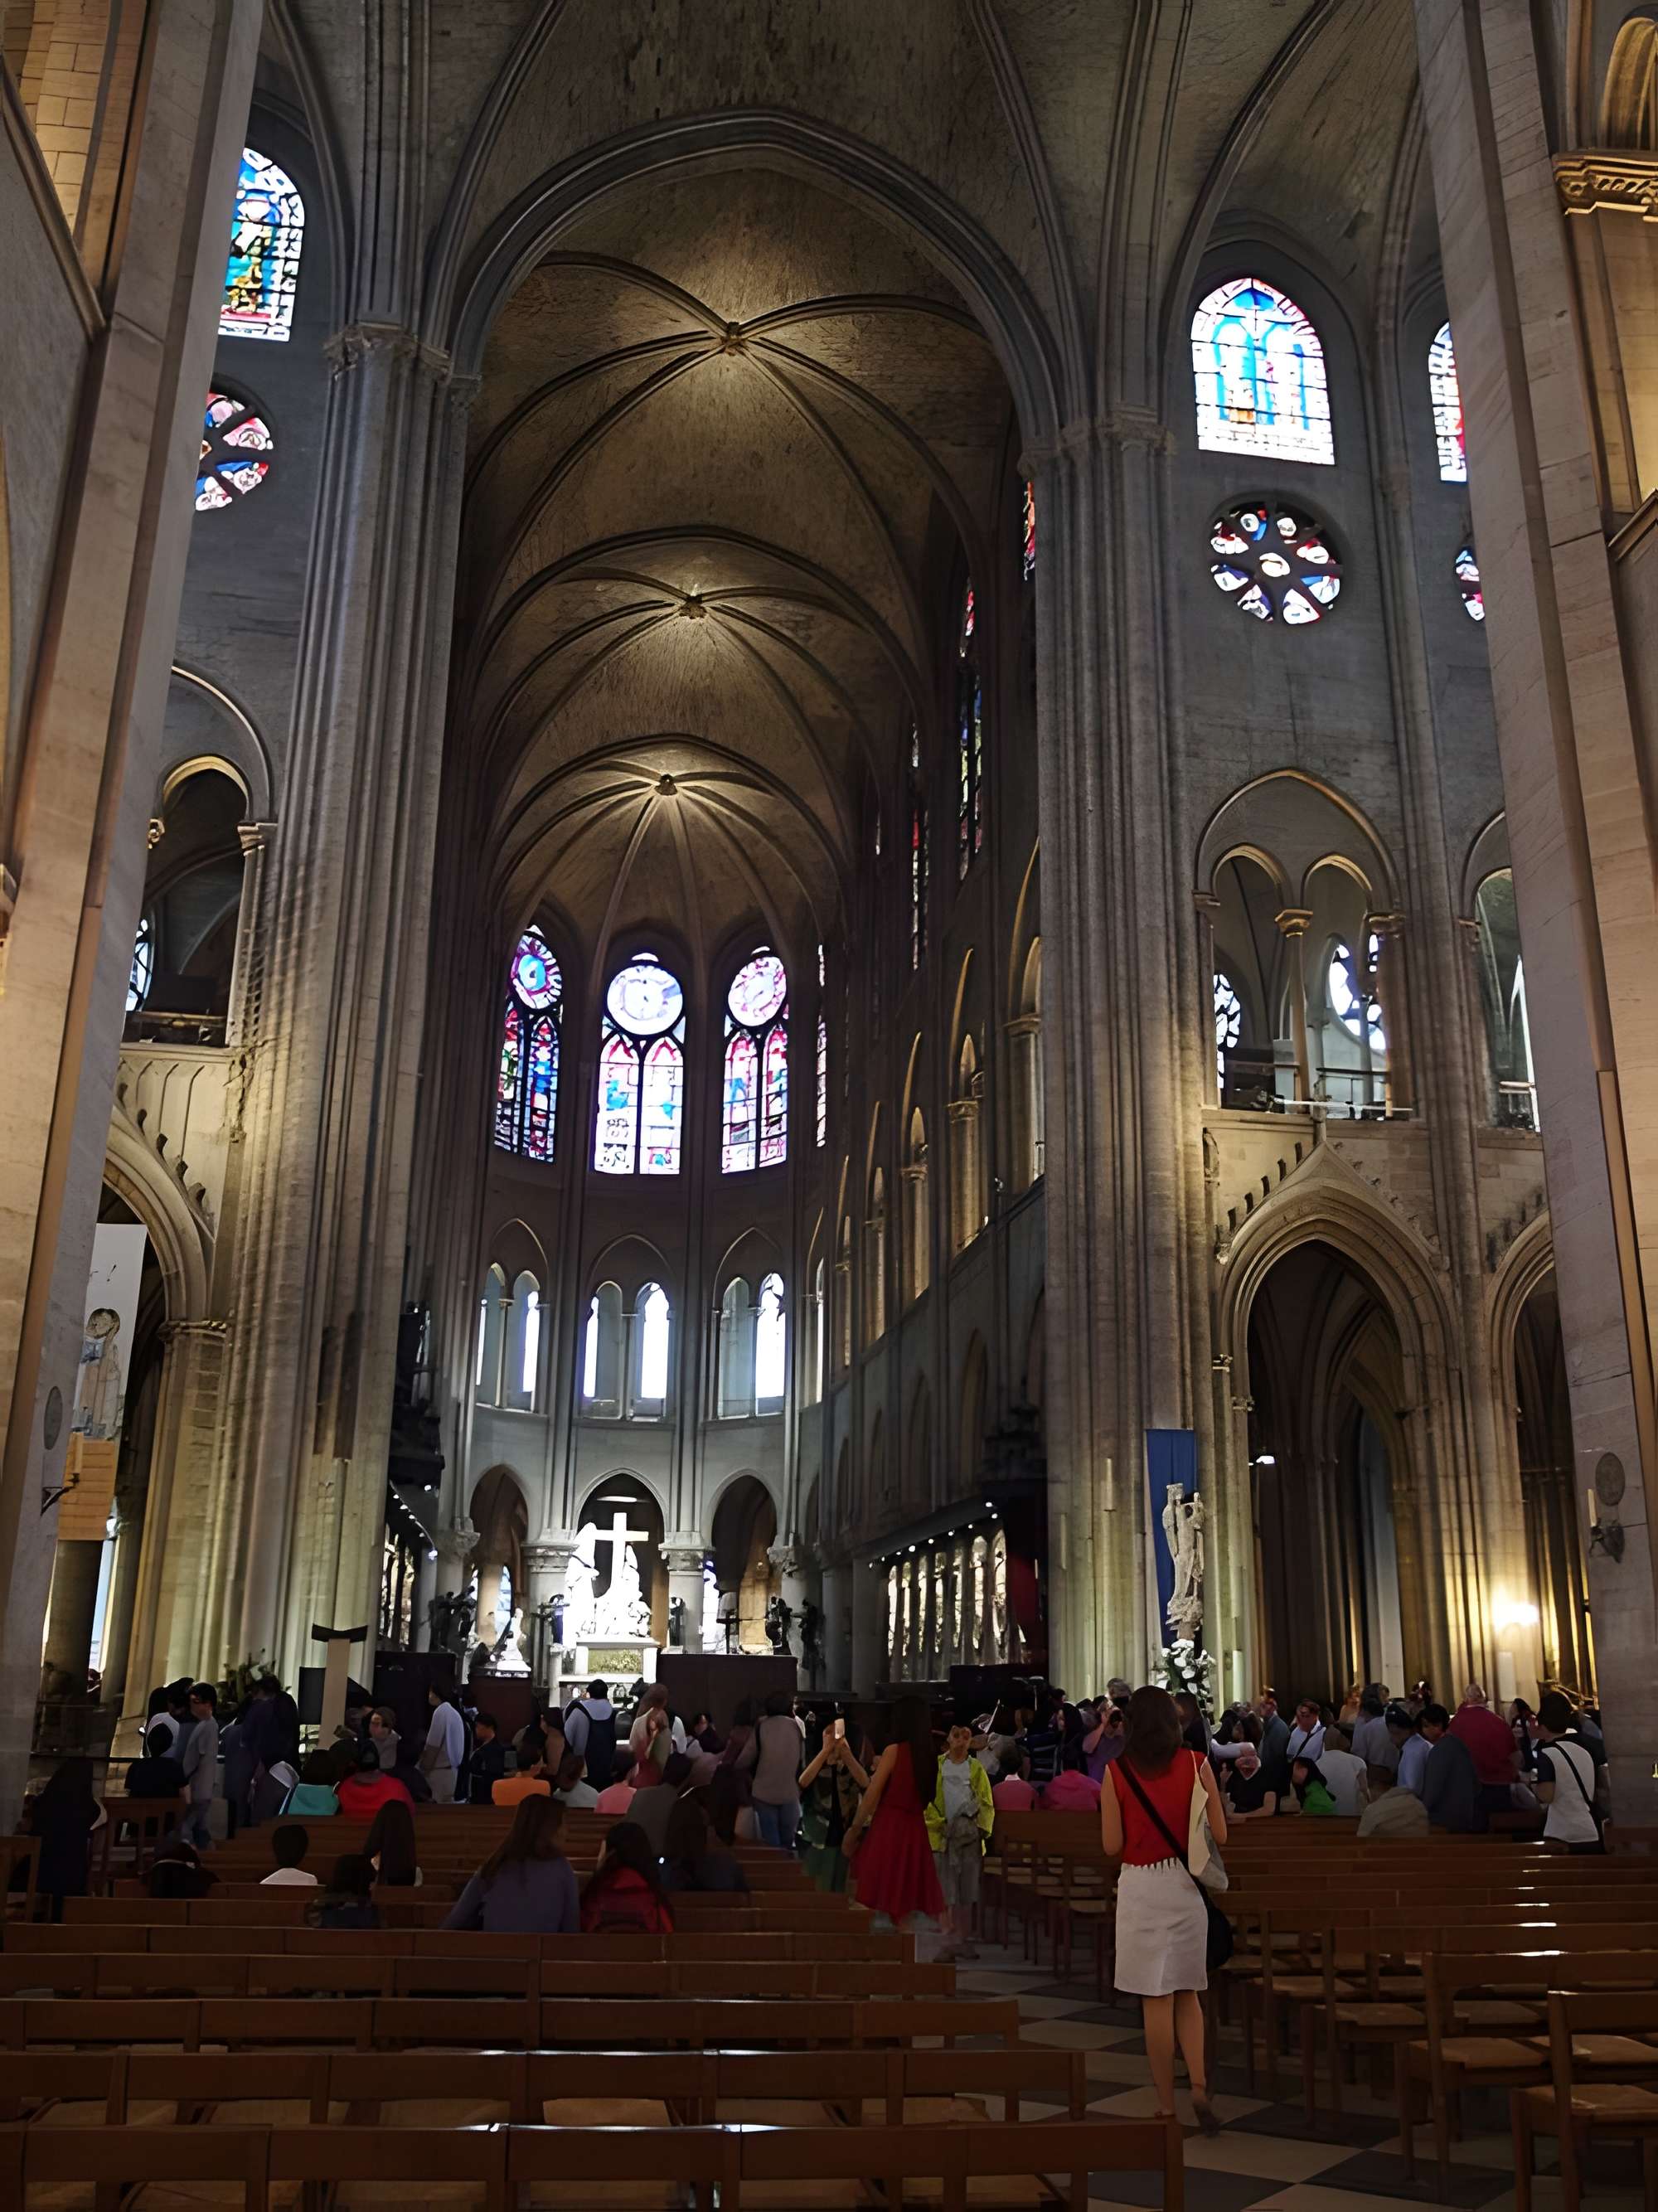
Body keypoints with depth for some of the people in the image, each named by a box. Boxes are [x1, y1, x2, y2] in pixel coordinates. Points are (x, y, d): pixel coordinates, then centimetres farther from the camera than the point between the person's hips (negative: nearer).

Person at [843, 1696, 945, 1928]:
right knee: (908, 1898, 10)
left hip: (888, 1827, -6)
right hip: (915, 1829, 6)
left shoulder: (894, 1750, -9)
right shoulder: (930, 1754, 8)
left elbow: (872, 1795, -7)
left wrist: (855, 1829, 0)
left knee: (878, 1899, -1)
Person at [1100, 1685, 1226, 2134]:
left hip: (1141, 1887, -2)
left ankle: (1166, 2105, 11)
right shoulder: (1196, 1764, -3)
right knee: (1186, 1994, 16)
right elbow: (1219, 1834, -1)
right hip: (1186, 1884, 2)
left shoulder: (1117, 1772, -6)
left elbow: (1111, 1845, -5)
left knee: (1157, 2000, 6)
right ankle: (1199, 2086, 1)